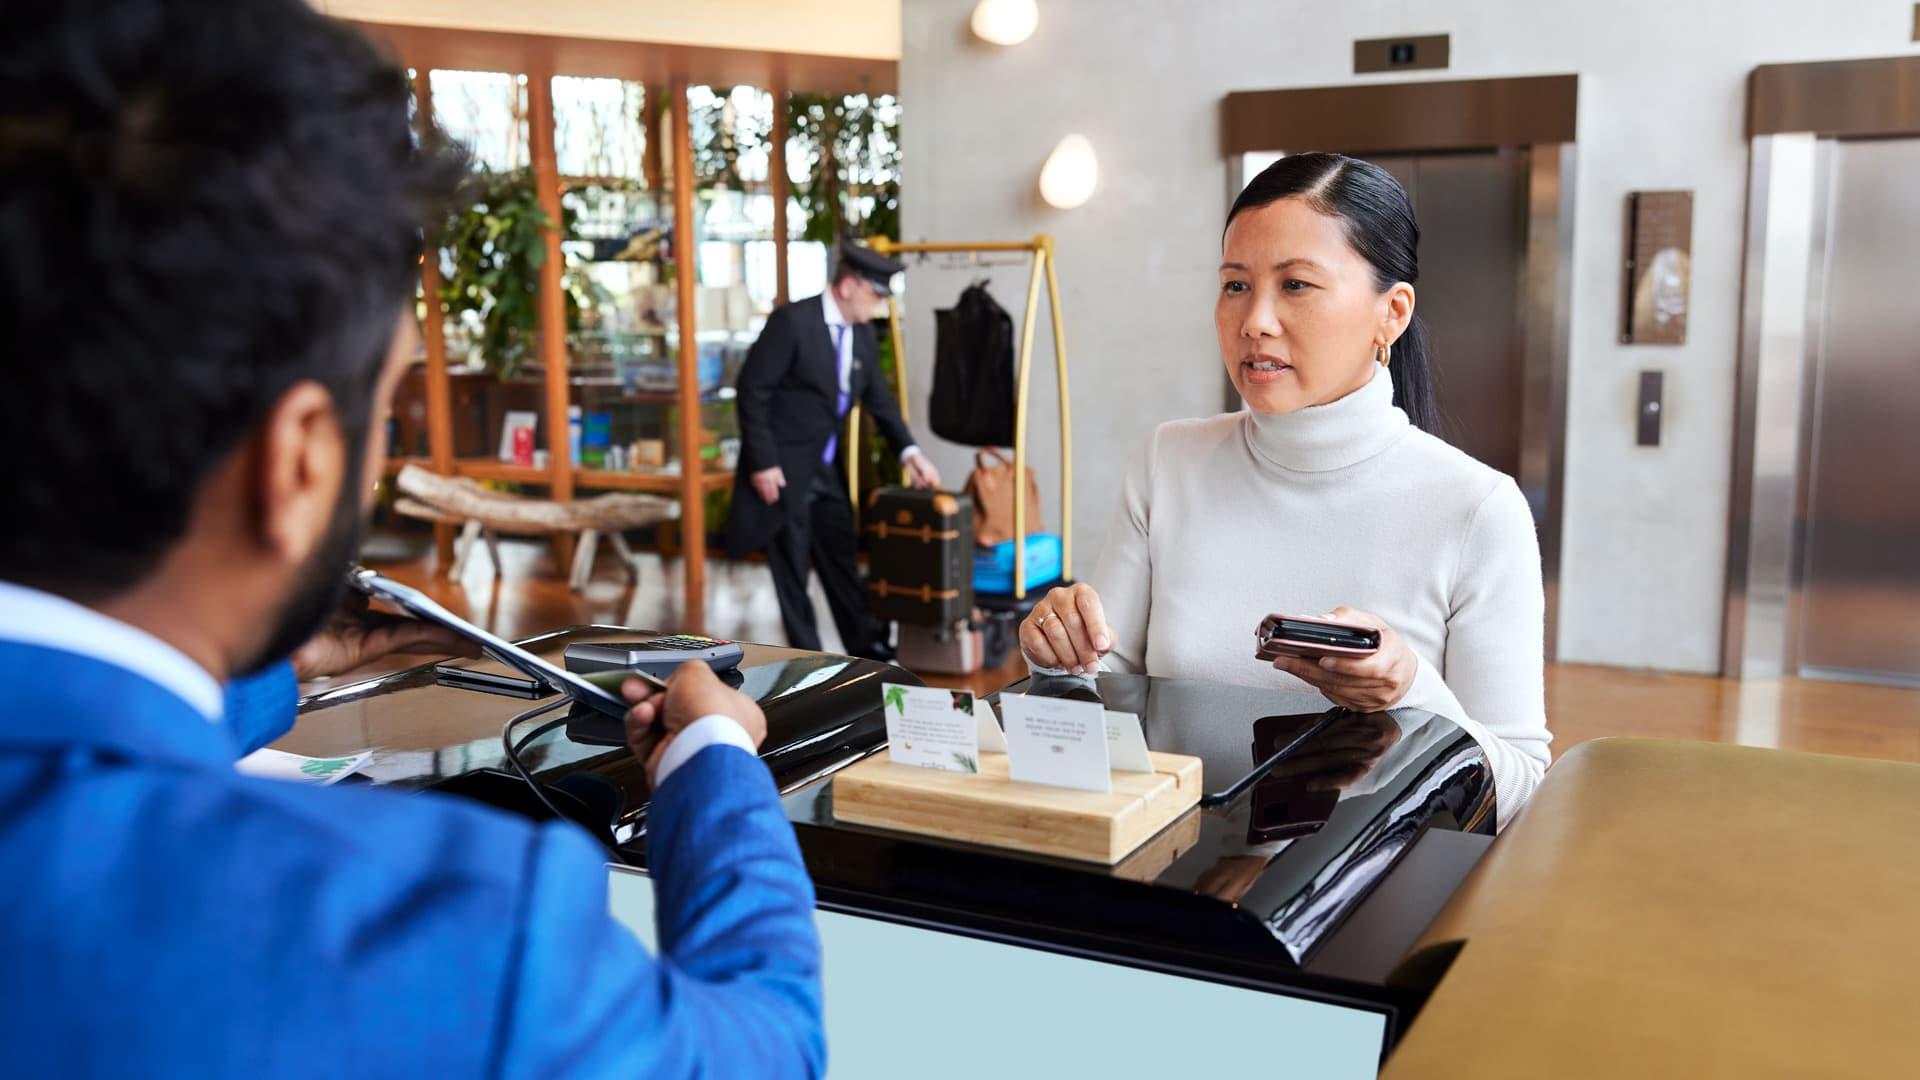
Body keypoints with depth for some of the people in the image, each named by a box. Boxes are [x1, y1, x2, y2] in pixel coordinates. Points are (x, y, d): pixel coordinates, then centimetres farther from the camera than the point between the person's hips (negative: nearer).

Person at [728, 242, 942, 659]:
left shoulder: (864, 335, 4)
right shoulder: (792, 322, -18)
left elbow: (878, 399, 12)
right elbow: (751, 390, -17)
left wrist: (909, 451, -1)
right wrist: (762, 463, -18)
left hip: (826, 467, 7)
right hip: (783, 468, -7)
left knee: (842, 557, 15)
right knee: (792, 567, 2)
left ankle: (864, 644, 26)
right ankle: (806, 655, 13)